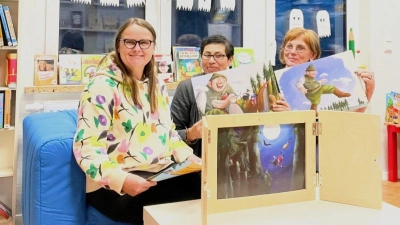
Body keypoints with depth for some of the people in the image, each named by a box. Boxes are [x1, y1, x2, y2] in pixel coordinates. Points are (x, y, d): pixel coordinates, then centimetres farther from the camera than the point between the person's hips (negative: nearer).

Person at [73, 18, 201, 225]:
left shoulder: (156, 85, 12)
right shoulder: (102, 87, -10)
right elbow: (87, 148, -16)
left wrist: (187, 155, 2)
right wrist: (121, 179, -30)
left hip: (161, 175, 7)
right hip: (114, 187, -7)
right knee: (181, 207, -29)